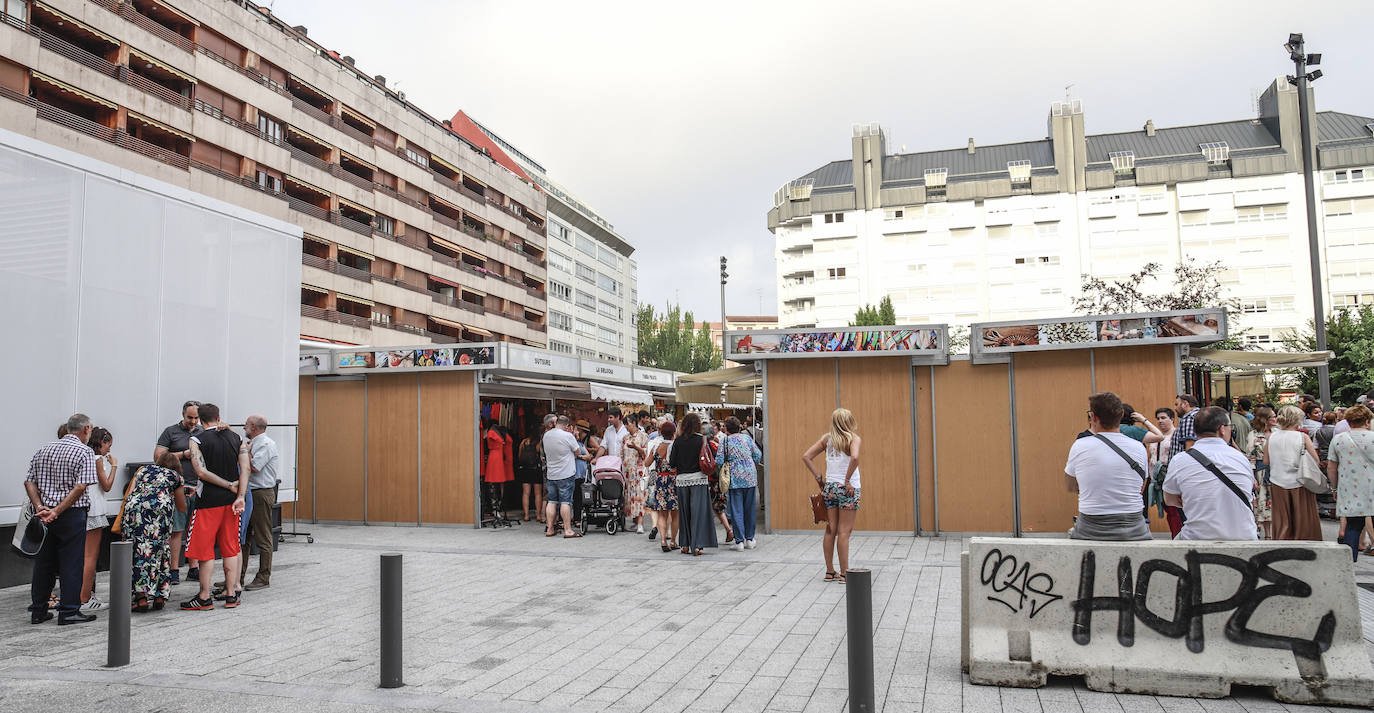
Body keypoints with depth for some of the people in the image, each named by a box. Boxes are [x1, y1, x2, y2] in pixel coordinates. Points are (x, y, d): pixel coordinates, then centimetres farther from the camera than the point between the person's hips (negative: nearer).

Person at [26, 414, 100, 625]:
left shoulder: (44, 450, 12)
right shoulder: (85, 452, -8)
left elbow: (29, 482, 5)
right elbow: (80, 487, -18)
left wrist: (40, 507, -4)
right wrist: (57, 511, -16)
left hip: (44, 515, 6)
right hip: (72, 515, -6)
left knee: (43, 562, 14)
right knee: (71, 563, 1)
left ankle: (38, 611, 21)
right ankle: (69, 611, 4)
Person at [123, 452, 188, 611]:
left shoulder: (143, 470, 33)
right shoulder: (175, 476, 29)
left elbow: (129, 495, 21)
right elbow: (182, 508, 37)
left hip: (134, 505, 1)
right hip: (160, 507, -1)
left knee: (138, 550, 1)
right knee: (159, 549, 9)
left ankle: (141, 597, -7)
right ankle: (159, 596, 8)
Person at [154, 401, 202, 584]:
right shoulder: (171, 432, 4)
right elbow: (158, 456, -2)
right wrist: (184, 454, -7)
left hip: (198, 488, 3)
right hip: (178, 486, -3)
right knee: (177, 530, -4)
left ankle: (193, 569, 13)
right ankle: (174, 570, 2)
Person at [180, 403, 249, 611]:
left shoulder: (197, 440, -5)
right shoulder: (236, 438, 7)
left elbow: (201, 472, -16)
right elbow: (246, 468, -3)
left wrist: (229, 485, -9)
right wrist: (240, 497, -6)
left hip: (209, 500, -4)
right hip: (231, 500, 4)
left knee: (205, 549, 3)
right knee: (230, 548, 11)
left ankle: (204, 598, 6)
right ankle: (231, 594, 13)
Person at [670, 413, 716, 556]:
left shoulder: (678, 441, 0)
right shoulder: (702, 439, -6)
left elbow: (671, 463, 2)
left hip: (681, 480, 3)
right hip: (698, 479, -3)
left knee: (684, 512, 12)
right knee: (699, 512, 0)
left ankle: (685, 545, 17)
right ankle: (697, 545, -4)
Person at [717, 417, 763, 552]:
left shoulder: (725, 441, -3)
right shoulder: (747, 437, 3)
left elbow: (719, 461, -7)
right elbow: (758, 455, 4)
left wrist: (723, 470, 12)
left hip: (734, 479, -2)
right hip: (750, 477, 2)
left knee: (736, 510, 2)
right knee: (750, 508, 11)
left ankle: (739, 541, 0)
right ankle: (749, 539, 17)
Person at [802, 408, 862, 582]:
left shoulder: (827, 439, 7)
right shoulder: (854, 438, -8)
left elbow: (806, 457, 4)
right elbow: (855, 457, -28)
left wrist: (819, 477, 6)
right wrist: (848, 480, -18)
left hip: (829, 487, 5)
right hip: (848, 489, -5)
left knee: (830, 531, 10)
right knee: (844, 532, -1)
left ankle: (830, 571, 17)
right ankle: (844, 573, 4)